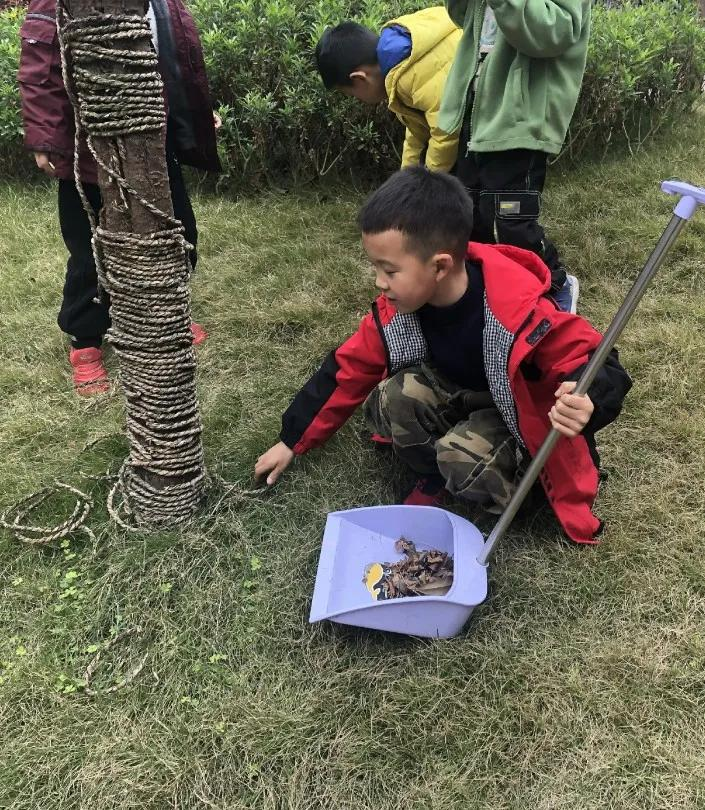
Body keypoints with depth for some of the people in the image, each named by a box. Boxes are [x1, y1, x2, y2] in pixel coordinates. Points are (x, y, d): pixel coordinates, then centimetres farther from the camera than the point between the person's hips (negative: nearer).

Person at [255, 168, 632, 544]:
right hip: (452, 393, 5)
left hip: (515, 414, -4)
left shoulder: (522, 310, -35)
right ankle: (439, 479, -2)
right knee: (388, 400, -26)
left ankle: (505, 486, 1)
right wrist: (291, 441, 0)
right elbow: (349, 369, -6)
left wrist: (586, 403, -52)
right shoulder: (395, 309, -18)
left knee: (463, 457, -34)